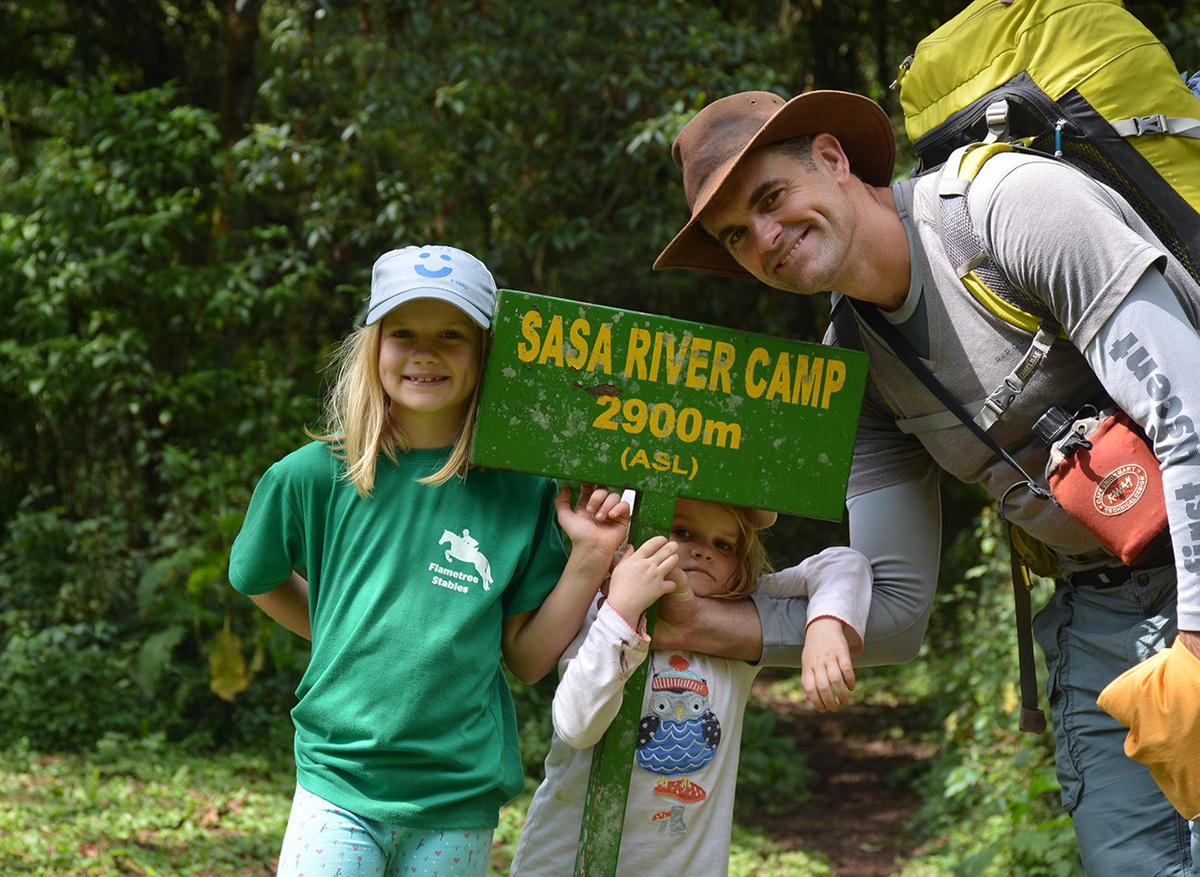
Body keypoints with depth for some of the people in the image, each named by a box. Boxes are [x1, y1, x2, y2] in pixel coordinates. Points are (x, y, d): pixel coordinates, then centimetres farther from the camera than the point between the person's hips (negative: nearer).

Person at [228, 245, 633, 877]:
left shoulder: (521, 493, -2)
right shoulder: (313, 477, -2)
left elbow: (527, 659, 1)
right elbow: (258, 580, 17)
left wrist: (590, 558, -9)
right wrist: (353, 642, 9)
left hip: (459, 803, 0)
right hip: (338, 784, 0)